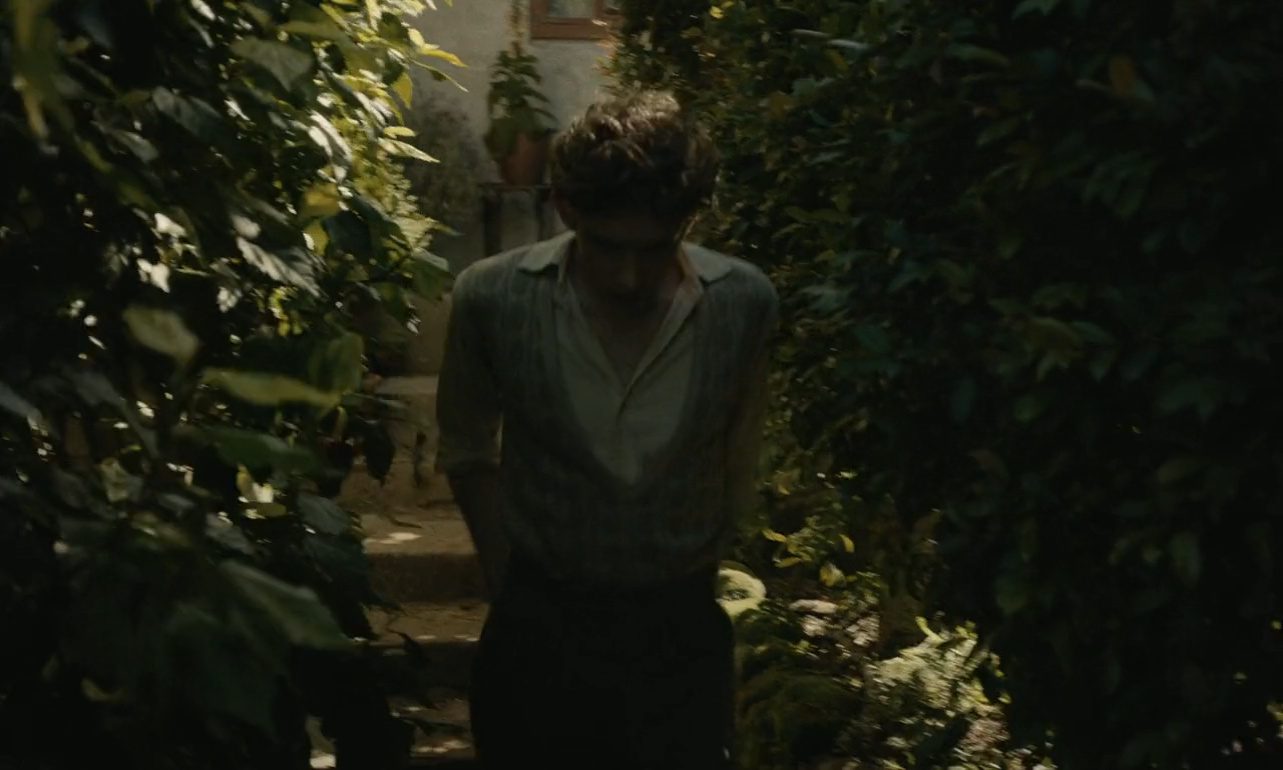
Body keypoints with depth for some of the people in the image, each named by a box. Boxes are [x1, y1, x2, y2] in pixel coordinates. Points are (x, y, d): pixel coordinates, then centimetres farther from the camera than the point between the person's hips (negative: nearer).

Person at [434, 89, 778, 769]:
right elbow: (466, 453, 3)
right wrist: (509, 585, 4)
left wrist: (694, 583, 9)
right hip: (538, 634, 0)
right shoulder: (492, 299, -14)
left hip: (680, 635, 1)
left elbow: (738, 467, 3)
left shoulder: (744, 306, -12)